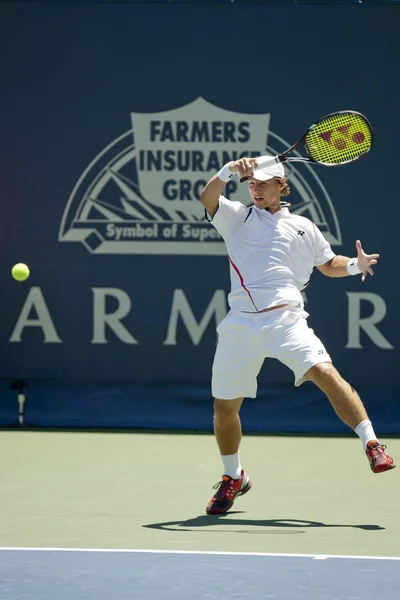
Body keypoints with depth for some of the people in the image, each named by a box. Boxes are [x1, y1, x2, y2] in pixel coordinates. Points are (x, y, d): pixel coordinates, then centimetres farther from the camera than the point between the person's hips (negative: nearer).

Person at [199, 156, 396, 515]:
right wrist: (229, 171, -24)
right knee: (224, 407, 6)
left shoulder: (303, 227, 17)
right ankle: (234, 478, 29)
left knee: (326, 373, -26)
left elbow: (328, 264, 29)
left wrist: (355, 265, 7)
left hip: (286, 320, -1)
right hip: (241, 324, 1)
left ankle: (373, 445, -26)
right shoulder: (237, 217, 14)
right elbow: (208, 198, -5)